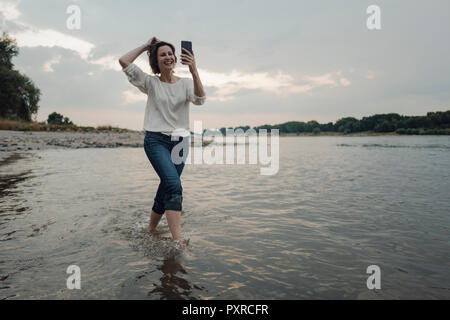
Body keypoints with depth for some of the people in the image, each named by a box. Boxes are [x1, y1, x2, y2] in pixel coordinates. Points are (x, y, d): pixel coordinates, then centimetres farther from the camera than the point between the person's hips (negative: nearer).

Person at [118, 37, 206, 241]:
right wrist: (146, 46, 4)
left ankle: (150, 230, 29)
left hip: (180, 142, 3)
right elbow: (124, 61, -5)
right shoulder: (151, 83, 5)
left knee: (166, 188, 9)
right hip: (156, 141, -3)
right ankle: (178, 242, -24)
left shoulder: (186, 83, 8)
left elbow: (200, 100, -14)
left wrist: (194, 71, -26)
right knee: (174, 186, -22)